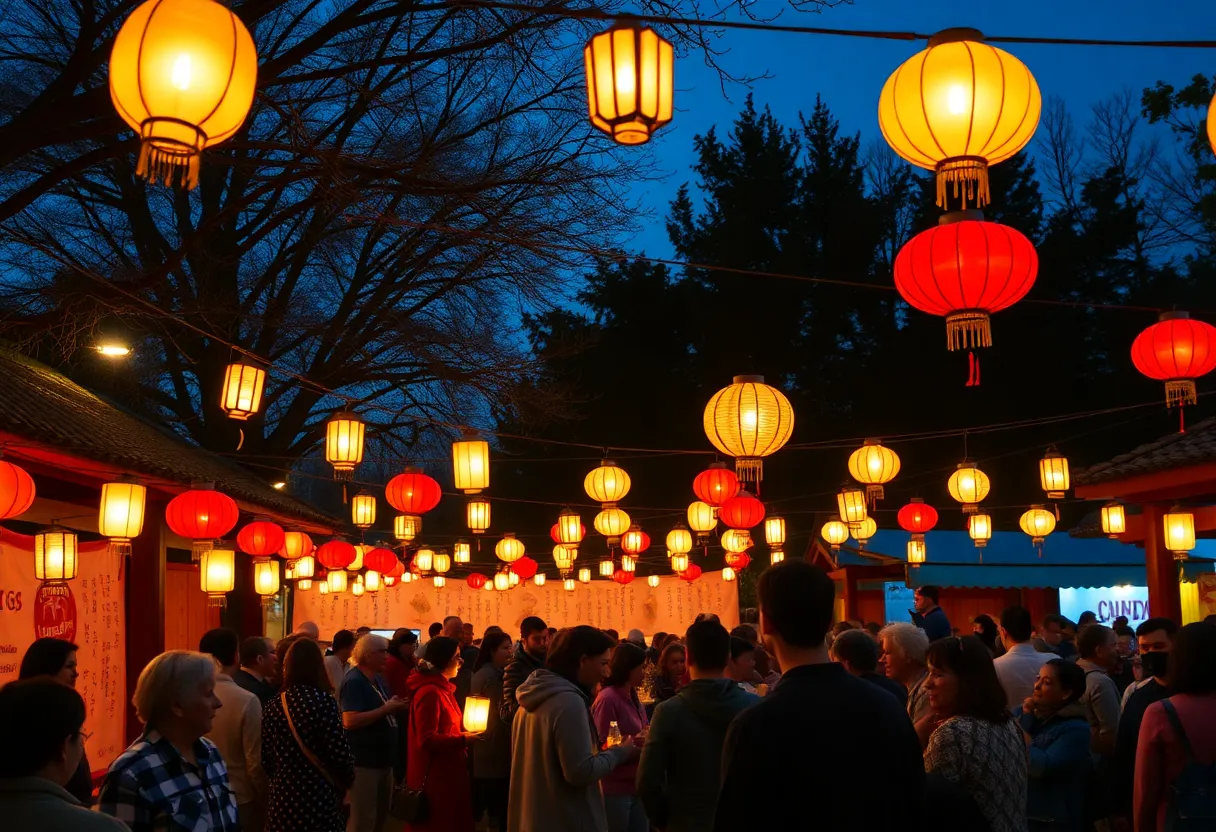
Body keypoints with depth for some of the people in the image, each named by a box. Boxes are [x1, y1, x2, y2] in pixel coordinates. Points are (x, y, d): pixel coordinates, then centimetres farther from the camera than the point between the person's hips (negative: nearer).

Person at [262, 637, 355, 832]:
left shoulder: (274, 705, -1)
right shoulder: (324, 701, -13)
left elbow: (266, 759, 4)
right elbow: (339, 753, -14)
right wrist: (348, 780, 6)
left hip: (283, 798, 4)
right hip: (319, 799, -4)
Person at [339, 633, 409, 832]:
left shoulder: (378, 679, 12)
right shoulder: (354, 681, -17)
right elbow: (350, 721, -27)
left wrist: (396, 706, 0)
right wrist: (386, 708, -23)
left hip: (383, 758, 10)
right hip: (364, 761, -10)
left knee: (381, 815, 20)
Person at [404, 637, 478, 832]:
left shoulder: (442, 688, 13)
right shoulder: (429, 692, -20)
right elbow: (428, 740, -24)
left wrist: (464, 735, 10)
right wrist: (463, 740, -22)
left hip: (446, 771, 10)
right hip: (434, 775, -10)